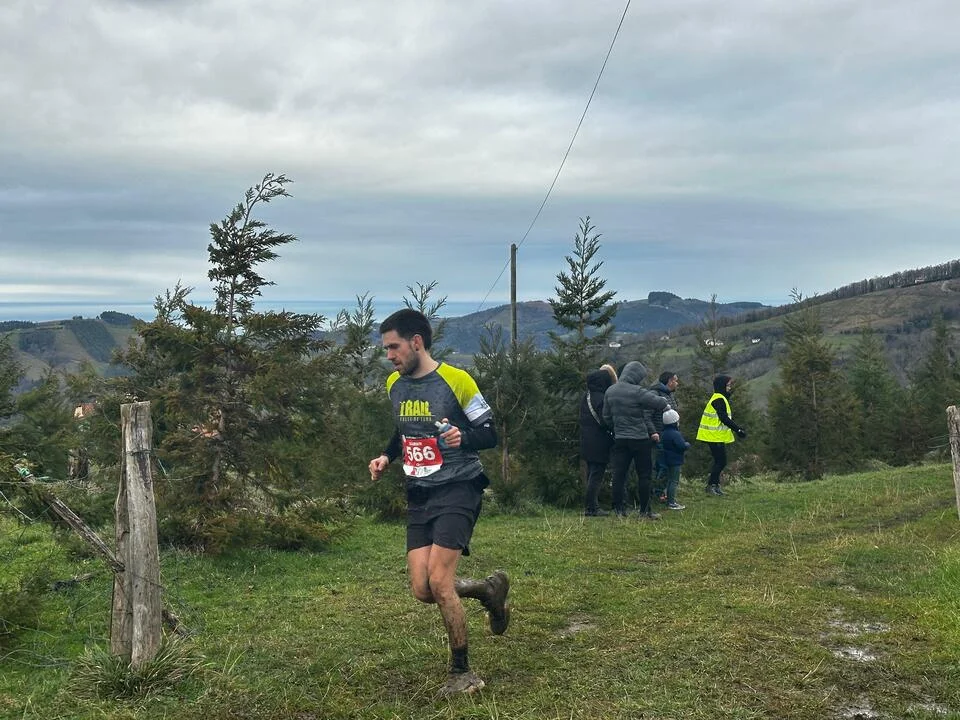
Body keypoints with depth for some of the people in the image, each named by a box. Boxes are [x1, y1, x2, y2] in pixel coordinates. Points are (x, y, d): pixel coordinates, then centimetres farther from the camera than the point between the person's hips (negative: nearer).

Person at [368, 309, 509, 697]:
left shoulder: (456, 380, -12)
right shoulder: (394, 385, 7)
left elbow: (490, 433, -7)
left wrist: (463, 438, -27)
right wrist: (387, 456, 7)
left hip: (458, 490, -7)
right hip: (418, 497, 7)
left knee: (438, 582, -14)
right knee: (422, 589, -2)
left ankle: (462, 673, 6)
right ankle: (489, 590, 27)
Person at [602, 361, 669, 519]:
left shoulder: (609, 391, 4)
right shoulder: (637, 392, -17)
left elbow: (606, 416, 10)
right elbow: (660, 403, -19)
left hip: (620, 439, 6)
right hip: (639, 439, -5)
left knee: (619, 474, 7)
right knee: (644, 475, 4)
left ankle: (619, 509, 9)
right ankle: (645, 510, 8)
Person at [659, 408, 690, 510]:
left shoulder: (664, 433, 8)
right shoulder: (675, 434, -21)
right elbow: (683, 446, -26)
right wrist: (688, 444, -3)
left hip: (668, 460, 9)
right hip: (675, 461, -9)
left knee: (670, 480, 18)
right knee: (674, 481, -5)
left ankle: (670, 499, 26)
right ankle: (671, 503, -5)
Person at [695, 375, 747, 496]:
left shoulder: (721, 399, 17)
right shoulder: (719, 399, -16)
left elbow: (727, 417, 20)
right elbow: (724, 418, -22)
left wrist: (738, 428, 13)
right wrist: (738, 429, -18)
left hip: (717, 436, 10)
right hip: (716, 436, -10)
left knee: (719, 462, 13)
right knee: (721, 462, -6)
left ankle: (715, 486, 16)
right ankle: (711, 486, -2)